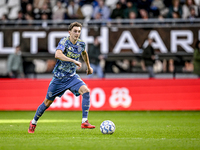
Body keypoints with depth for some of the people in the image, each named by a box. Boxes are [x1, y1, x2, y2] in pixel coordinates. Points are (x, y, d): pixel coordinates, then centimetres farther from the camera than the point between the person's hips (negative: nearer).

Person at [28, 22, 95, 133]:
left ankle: (84, 122, -22)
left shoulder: (81, 44, -1)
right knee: (48, 102, 6)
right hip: (59, 77, -4)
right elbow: (57, 54, -39)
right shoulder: (64, 41, -19)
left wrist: (89, 67, 32)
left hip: (72, 76, 4)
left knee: (86, 91, -23)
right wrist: (73, 60, -44)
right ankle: (33, 123, 30)